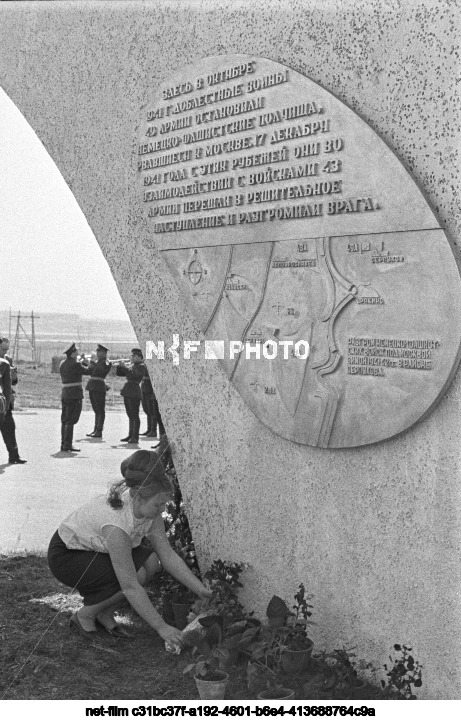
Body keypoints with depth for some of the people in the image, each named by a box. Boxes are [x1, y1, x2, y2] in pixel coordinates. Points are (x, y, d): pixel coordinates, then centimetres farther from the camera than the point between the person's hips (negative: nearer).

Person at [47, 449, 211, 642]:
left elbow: (168, 555, -8)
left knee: (150, 560, -14)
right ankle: (84, 615, -4)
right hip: (65, 554, -8)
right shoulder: (117, 524, -38)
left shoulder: (149, 507, -16)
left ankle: (105, 614, 3)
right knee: (136, 575, -26)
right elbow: (130, 587, -35)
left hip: (94, 548, 8)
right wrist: (161, 627, -31)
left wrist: (202, 591, -13)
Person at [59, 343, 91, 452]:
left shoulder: (62, 364, 11)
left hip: (65, 394, 8)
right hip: (75, 395, -8)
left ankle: (64, 444, 17)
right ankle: (67, 445, -8)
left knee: (65, 420, 12)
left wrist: (83, 362, 18)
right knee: (71, 421, -7)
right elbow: (88, 371, -9)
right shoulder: (75, 364, -14)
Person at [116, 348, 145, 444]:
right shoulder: (131, 366, 18)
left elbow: (133, 375, -22)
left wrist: (125, 367, -20)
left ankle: (135, 437, -5)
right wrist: (120, 366, 1)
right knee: (130, 416, 12)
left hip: (134, 393, -8)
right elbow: (119, 373, 19)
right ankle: (130, 435, 17)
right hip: (127, 392, 8)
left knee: (135, 416, -6)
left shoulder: (141, 367, -6)